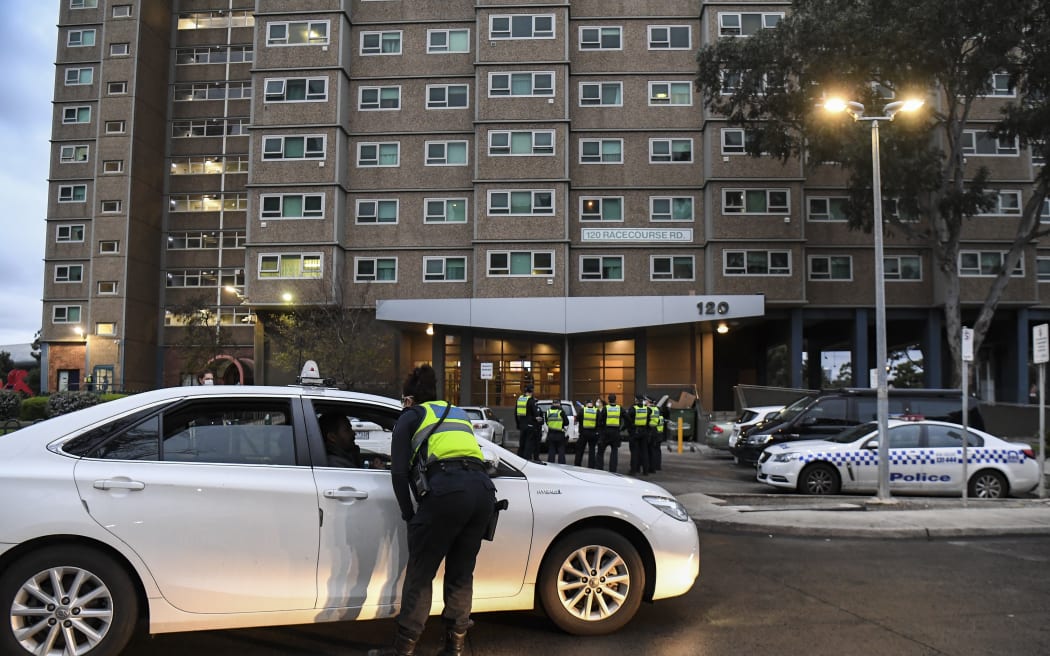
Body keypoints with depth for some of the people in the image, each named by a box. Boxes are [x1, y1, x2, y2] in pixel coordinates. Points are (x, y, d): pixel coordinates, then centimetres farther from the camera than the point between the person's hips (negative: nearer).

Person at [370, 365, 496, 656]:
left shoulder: (410, 417, 17)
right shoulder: (458, 413, 32)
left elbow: (399, 472, 6)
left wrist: (410, 515, 13)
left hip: (447, 489, -5)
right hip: (482, 488, 6)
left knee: (420, 575, 6)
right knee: (461, 574, 16)